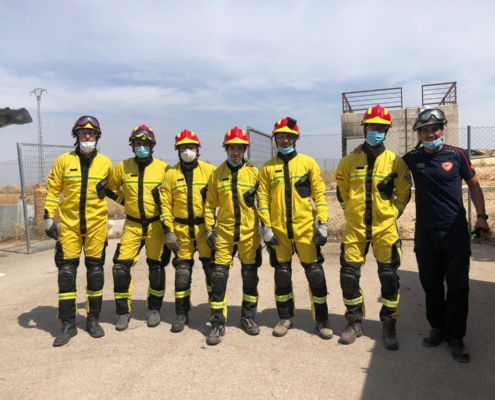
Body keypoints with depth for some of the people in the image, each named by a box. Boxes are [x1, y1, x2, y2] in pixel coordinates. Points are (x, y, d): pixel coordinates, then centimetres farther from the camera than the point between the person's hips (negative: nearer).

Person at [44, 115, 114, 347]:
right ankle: (68, 324, 12)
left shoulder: (105, 162, 3)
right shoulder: (64, 161, 1)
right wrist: (49, 217, -2)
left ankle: (93, 319, 21)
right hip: (69, 223, 0)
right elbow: (53, 190, 3)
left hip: (96, 224, 1)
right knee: (67, 270, -1)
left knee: (95, 270, 7)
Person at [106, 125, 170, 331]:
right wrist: (126, 201, 3)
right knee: (121, 266, -4)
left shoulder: (163, 167, -5)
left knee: (156, 267, 7)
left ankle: (154, 309, 25)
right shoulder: (122, 166, 1)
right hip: (132, 224, 2)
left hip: (156, 224, -1)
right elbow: (110, 188, 13)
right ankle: (123, 311, 14)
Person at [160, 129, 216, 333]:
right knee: (182, 272, 8)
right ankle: (182, 314, 22)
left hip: (205, 227, -1)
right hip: (181, 229, 1)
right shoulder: (171, 174, 4)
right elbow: (165, 204, 2)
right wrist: (168, 231, -4)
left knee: (212, 268, 3)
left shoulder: (210, 170, 0)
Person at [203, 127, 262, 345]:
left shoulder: (253, 172, 2)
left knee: (250, 275, 10)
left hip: (248, 231, 0)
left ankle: (248, 317, 28)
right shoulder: (216, 174, 4)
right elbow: (210, 204, 7)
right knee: (219, 275, -3)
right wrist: (209, 229, 1)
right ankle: (218, 323, 8)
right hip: (224, 231, 0)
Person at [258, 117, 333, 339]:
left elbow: (319, 195, 1)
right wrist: (266, 228, -4)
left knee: (315, 274, 3)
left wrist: (323, 224, -5)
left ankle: (322, 320, 19)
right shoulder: (267, 168, 6)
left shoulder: (308, 163, 3)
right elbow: (263, 199, 3)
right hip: (278, 229, 1)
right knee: (282, 274, 10)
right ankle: (285, 318, 27)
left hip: (305, 228, -1)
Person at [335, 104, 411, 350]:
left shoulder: (396, 162, -2)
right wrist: (353, 214, 8)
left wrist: (390, 215, 3)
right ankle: (355, 322, 23)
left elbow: (404, 194, 7)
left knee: (389, 277, 3)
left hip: (385, 229, -1)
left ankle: (389, 326, 22)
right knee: (349, 276, 3)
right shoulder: (349, 161, 0)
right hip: (355, 228, 1)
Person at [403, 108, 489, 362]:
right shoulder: (412, 158, 1)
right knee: (431, 285, 12)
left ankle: (455, 338, 15)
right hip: (425, 233, 2)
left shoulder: (457, 155, -3)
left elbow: (473, 184, 8)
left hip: (456, 232, -2)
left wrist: (481, 216, 3)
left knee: (458, 286, 2)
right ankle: (438, 328, 29)